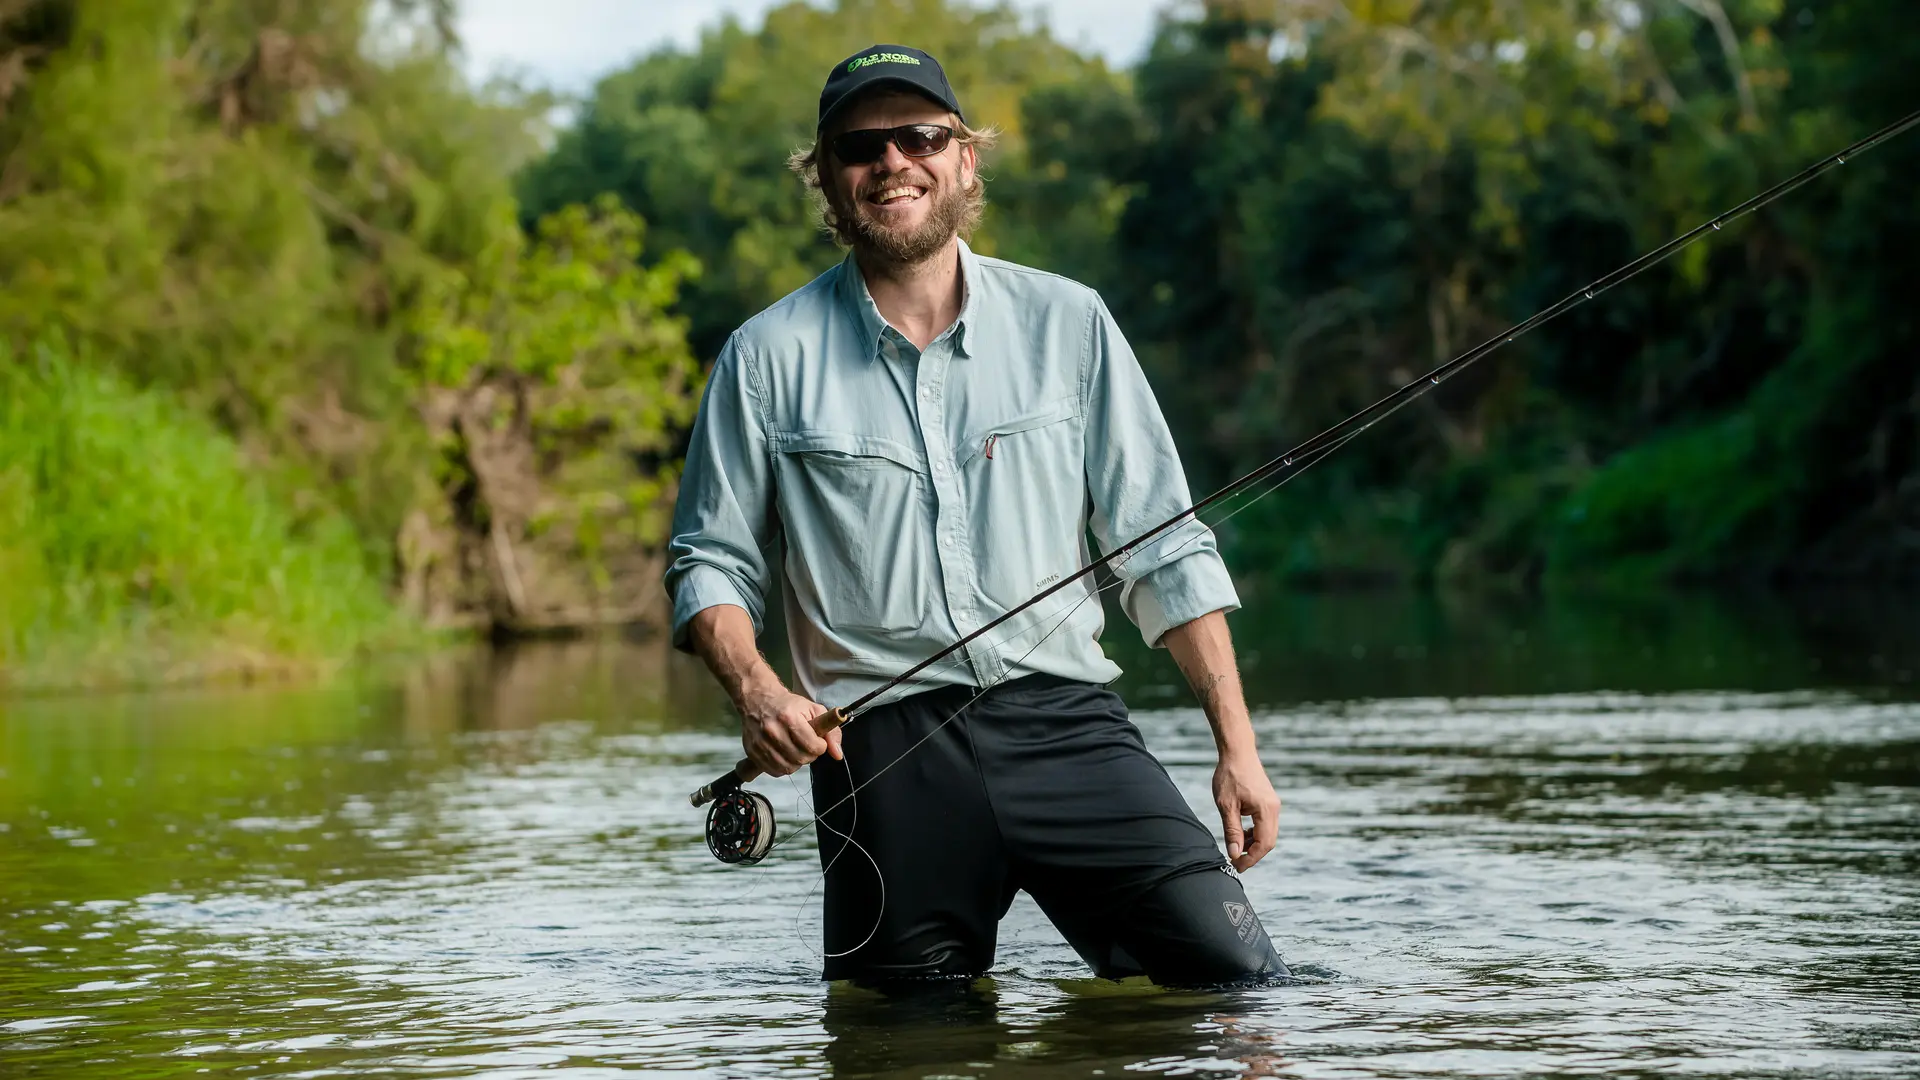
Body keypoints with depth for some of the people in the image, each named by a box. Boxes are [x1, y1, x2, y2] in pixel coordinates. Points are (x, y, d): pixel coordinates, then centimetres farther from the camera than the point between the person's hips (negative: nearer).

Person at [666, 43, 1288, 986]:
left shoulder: (1066, 323, 8)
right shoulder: (768, 359, 5)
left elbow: (1163, 548, 9)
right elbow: (711, 562, 9)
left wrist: (1237, 746, 3)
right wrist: (754, 690, -11)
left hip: (1062, 723, 1)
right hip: (883, 753, -1)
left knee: (1237, 980, -12)